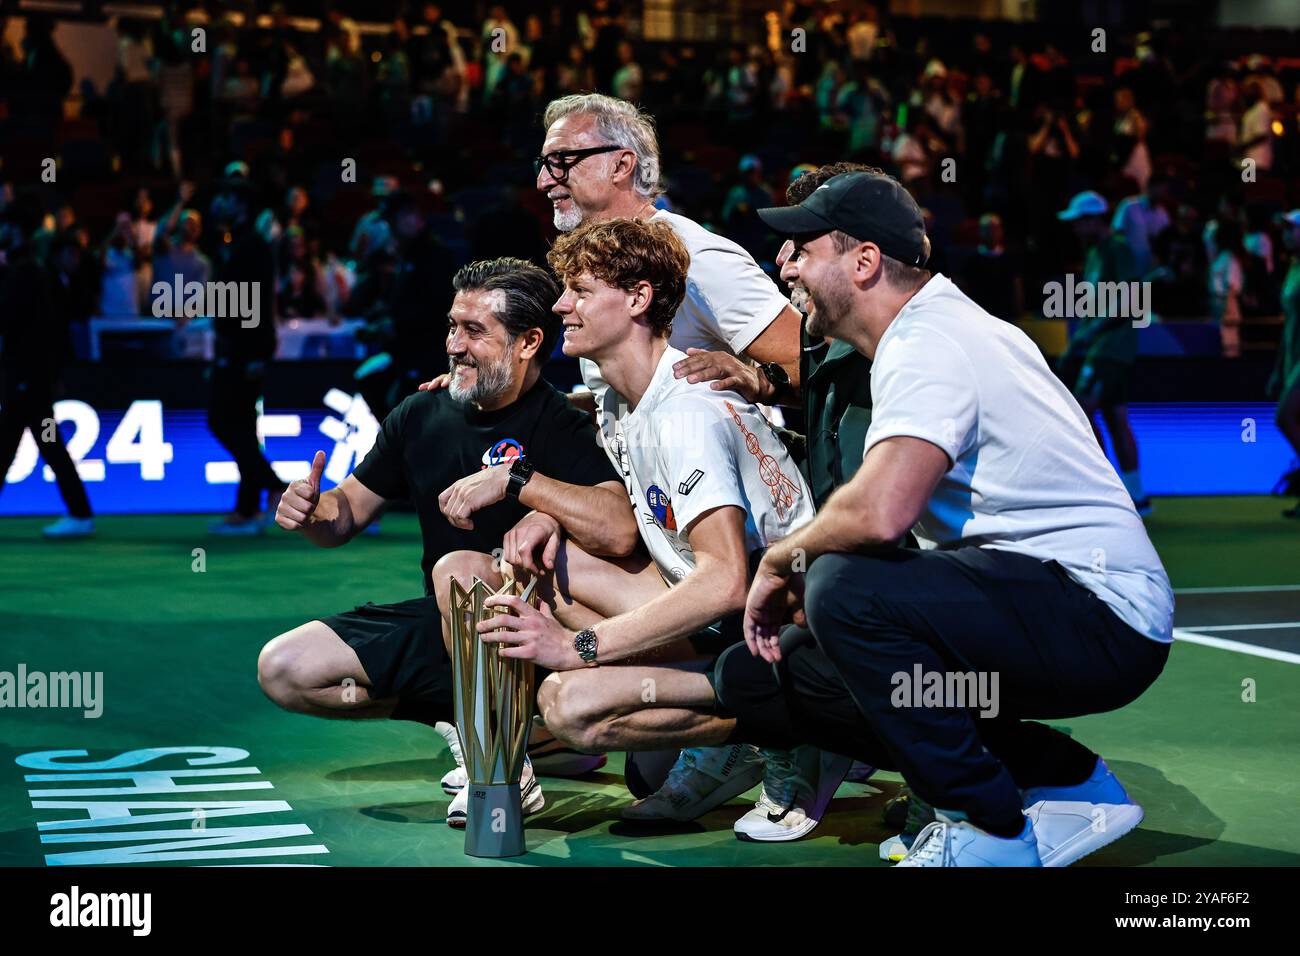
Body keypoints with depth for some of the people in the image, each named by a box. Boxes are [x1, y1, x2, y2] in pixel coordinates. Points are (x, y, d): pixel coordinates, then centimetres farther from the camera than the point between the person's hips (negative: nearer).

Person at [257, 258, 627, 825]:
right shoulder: (423, 416, 3)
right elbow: (346, 518, 10)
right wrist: (310, 511, -13)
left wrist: (516, 479, -37)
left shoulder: (562, 428, -17)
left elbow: (620, 531, -35)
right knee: (282, 669, -2)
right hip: (440, 626, 7)